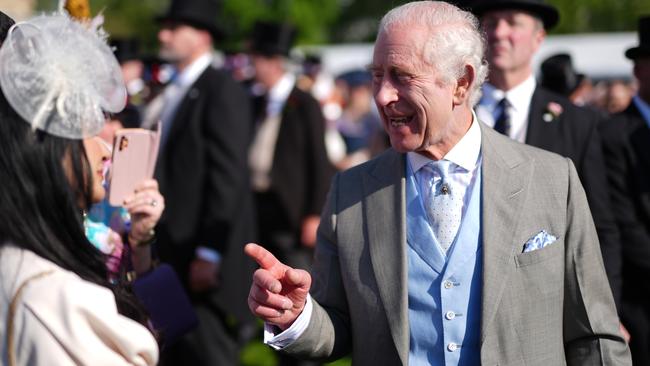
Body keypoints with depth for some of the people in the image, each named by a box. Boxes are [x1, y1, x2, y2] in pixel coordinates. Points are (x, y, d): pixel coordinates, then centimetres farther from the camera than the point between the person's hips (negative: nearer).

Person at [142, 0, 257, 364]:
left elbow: (228, 175, -15)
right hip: (171, 255, 8)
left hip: (204, 264, -8)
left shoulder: (222, 89, -9)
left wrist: (209, 253, -19)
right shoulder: (171, 95, 16)